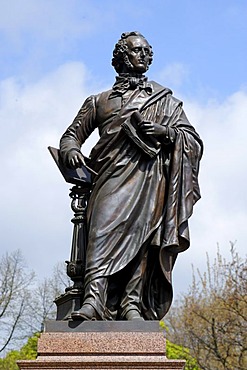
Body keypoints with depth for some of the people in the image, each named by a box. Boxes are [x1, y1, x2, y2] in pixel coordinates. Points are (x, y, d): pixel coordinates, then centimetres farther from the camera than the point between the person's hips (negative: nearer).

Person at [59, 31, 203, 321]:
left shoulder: (165, 100, 26)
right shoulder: (98, 101, 27)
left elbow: (193, 139, 19)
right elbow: (71, 134, 25)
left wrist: (166, 132, -2)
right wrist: (71, 151, 0)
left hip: (151, 177, 1)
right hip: (113, 176, -1)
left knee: (141, 232, -16)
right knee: (104, 227, -23)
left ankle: (132, 303, -22)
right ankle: (94, 299, -35)